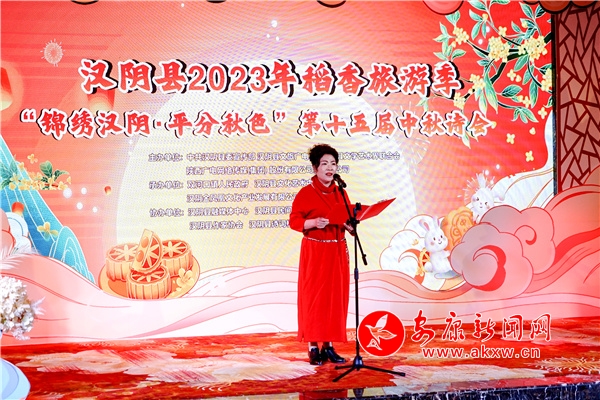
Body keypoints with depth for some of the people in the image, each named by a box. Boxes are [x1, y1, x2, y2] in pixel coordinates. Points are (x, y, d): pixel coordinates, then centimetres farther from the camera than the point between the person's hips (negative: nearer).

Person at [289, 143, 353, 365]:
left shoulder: (341, 193, 10)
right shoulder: (306, 193, -6)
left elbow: (348, 219, 14)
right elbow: (294, 221, -9)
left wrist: (349, 225, -8)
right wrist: (314, 222, -24)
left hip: (337, 251, 5)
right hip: (314, 251, -5)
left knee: (336, 296, 5)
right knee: (313, 296, -2)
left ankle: (329, 346, 13)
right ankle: (313, 347, 5)